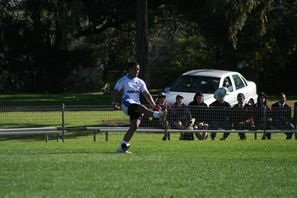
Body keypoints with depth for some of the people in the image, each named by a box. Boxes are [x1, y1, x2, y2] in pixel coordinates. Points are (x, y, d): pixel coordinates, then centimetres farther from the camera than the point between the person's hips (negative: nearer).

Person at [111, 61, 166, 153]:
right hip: (127, 104, -5)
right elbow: (114, 93, 3)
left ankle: (122, 146, -5)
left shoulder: (140, 82, 19)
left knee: (134, 126, -11)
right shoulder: (122, 81, 7)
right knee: (141, 107, -35)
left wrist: (153, 105, -4)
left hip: (137, 106, 5)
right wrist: (114, 103, -16)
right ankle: (158, 114, -62)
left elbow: (147, 94, 11)